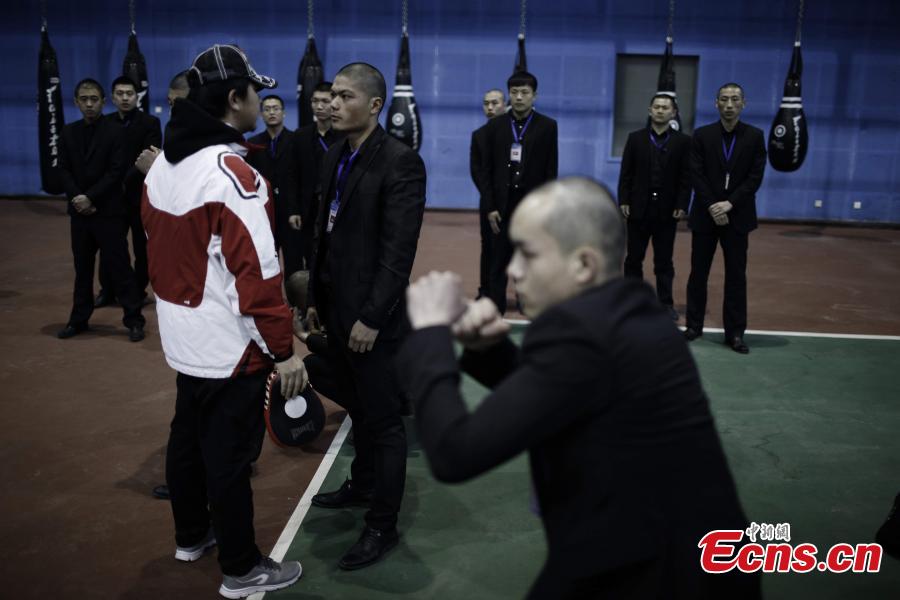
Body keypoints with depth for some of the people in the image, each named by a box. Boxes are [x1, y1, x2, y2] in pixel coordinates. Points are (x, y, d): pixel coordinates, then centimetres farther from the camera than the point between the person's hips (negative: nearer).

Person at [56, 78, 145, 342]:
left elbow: (117, 171, -11)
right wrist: (76, 198, -9)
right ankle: (79, 319, 21)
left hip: (108, 211, -4)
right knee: (82, 267, 12)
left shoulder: (114, 132, -4)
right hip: (80, 210, 5)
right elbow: (64, 170, 6)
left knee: (119, 266, -3)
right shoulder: (68, 133, 11)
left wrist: (90, 197, -15)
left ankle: (134, 319, 3)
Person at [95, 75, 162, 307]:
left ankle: (138, 291, 17)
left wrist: (126, 181, -20)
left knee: (141, 247, 6)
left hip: (140, 195, -3)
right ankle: (107, 291, 18)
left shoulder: (150, 122, -3)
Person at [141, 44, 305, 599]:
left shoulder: (164, 163, 5)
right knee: (230, 453, 3)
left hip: (183, 336, 9)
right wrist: (283, 349, -19)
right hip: (229, 344, -9)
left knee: (189, 435, 22)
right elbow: (256, 273, -25)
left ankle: (192, 535, 41)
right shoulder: (231, 173, -23)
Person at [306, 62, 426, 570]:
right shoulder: (336, 156, 9)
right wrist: (317, 296, 14)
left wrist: (372, 317, -20)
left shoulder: (400, 162, -16)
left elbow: (399, 250, -20)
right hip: (338, 307, 7)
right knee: (359, 410, 21)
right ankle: (363, 485, 40)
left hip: (373, 317, -7)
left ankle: (383, 525, 18)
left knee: (383, 419, 5)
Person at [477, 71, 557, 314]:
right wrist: (490, 207, -3)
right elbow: (486, 170, 4)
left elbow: (550, 171, -2)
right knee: (498, 266, 5)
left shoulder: (547, 126, 0)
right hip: (503, 206, 2)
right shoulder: (495, 126, 5)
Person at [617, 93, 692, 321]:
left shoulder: (682, 141, 3)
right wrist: (623, 201, -5)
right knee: (634, 259, 6)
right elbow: (626, 173, 2)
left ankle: (666, 303, 12)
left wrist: (681, 205, -8)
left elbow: (685, 177, -1)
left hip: (667, 210, -1)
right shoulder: (635, 138, 5)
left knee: (664, 260, 6)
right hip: (639, 208, 1)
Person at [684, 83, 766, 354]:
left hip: (737, 217, 0)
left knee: (736, 276, 2)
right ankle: (694, 325, 17)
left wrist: (729, 204, -15)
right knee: (698, 273, 6)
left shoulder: (755, 136, 2)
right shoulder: (702, 135, 2)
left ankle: (735, 333, 8)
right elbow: (697, 175, -4)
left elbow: (755, 177, -4)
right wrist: (713, 208, -13)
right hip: (705, 215, 0)